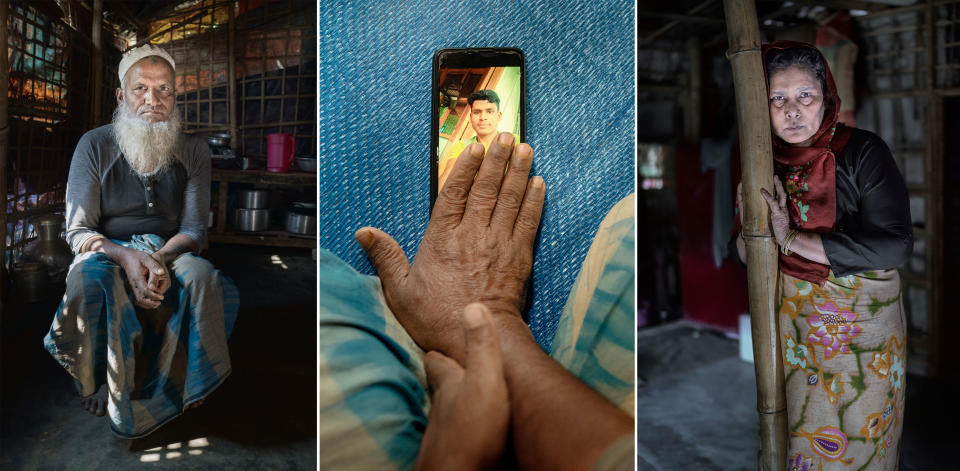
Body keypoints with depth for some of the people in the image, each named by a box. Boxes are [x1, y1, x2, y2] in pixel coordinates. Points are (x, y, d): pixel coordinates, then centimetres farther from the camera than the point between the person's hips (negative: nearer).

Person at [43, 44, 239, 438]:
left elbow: (194, 229, -3)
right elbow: (77, 231, -7)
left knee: (203, 275, -32)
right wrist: (127, 257, -27)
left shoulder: (194, 151, 1)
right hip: (106, 252, -1)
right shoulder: (95, 146, -3)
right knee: (88, 276, -36)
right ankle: (99, 387, -16)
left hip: (170, 253, 1)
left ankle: (174, 389, -17)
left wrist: (160, 258, -26)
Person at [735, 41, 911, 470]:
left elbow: (894, 245, -23)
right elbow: (744, 256, 6)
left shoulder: (862, 152, -13)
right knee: (796, 433, 15)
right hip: (789, 318, 4)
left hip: (861, 324, -4)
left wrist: (793, 239, -23)